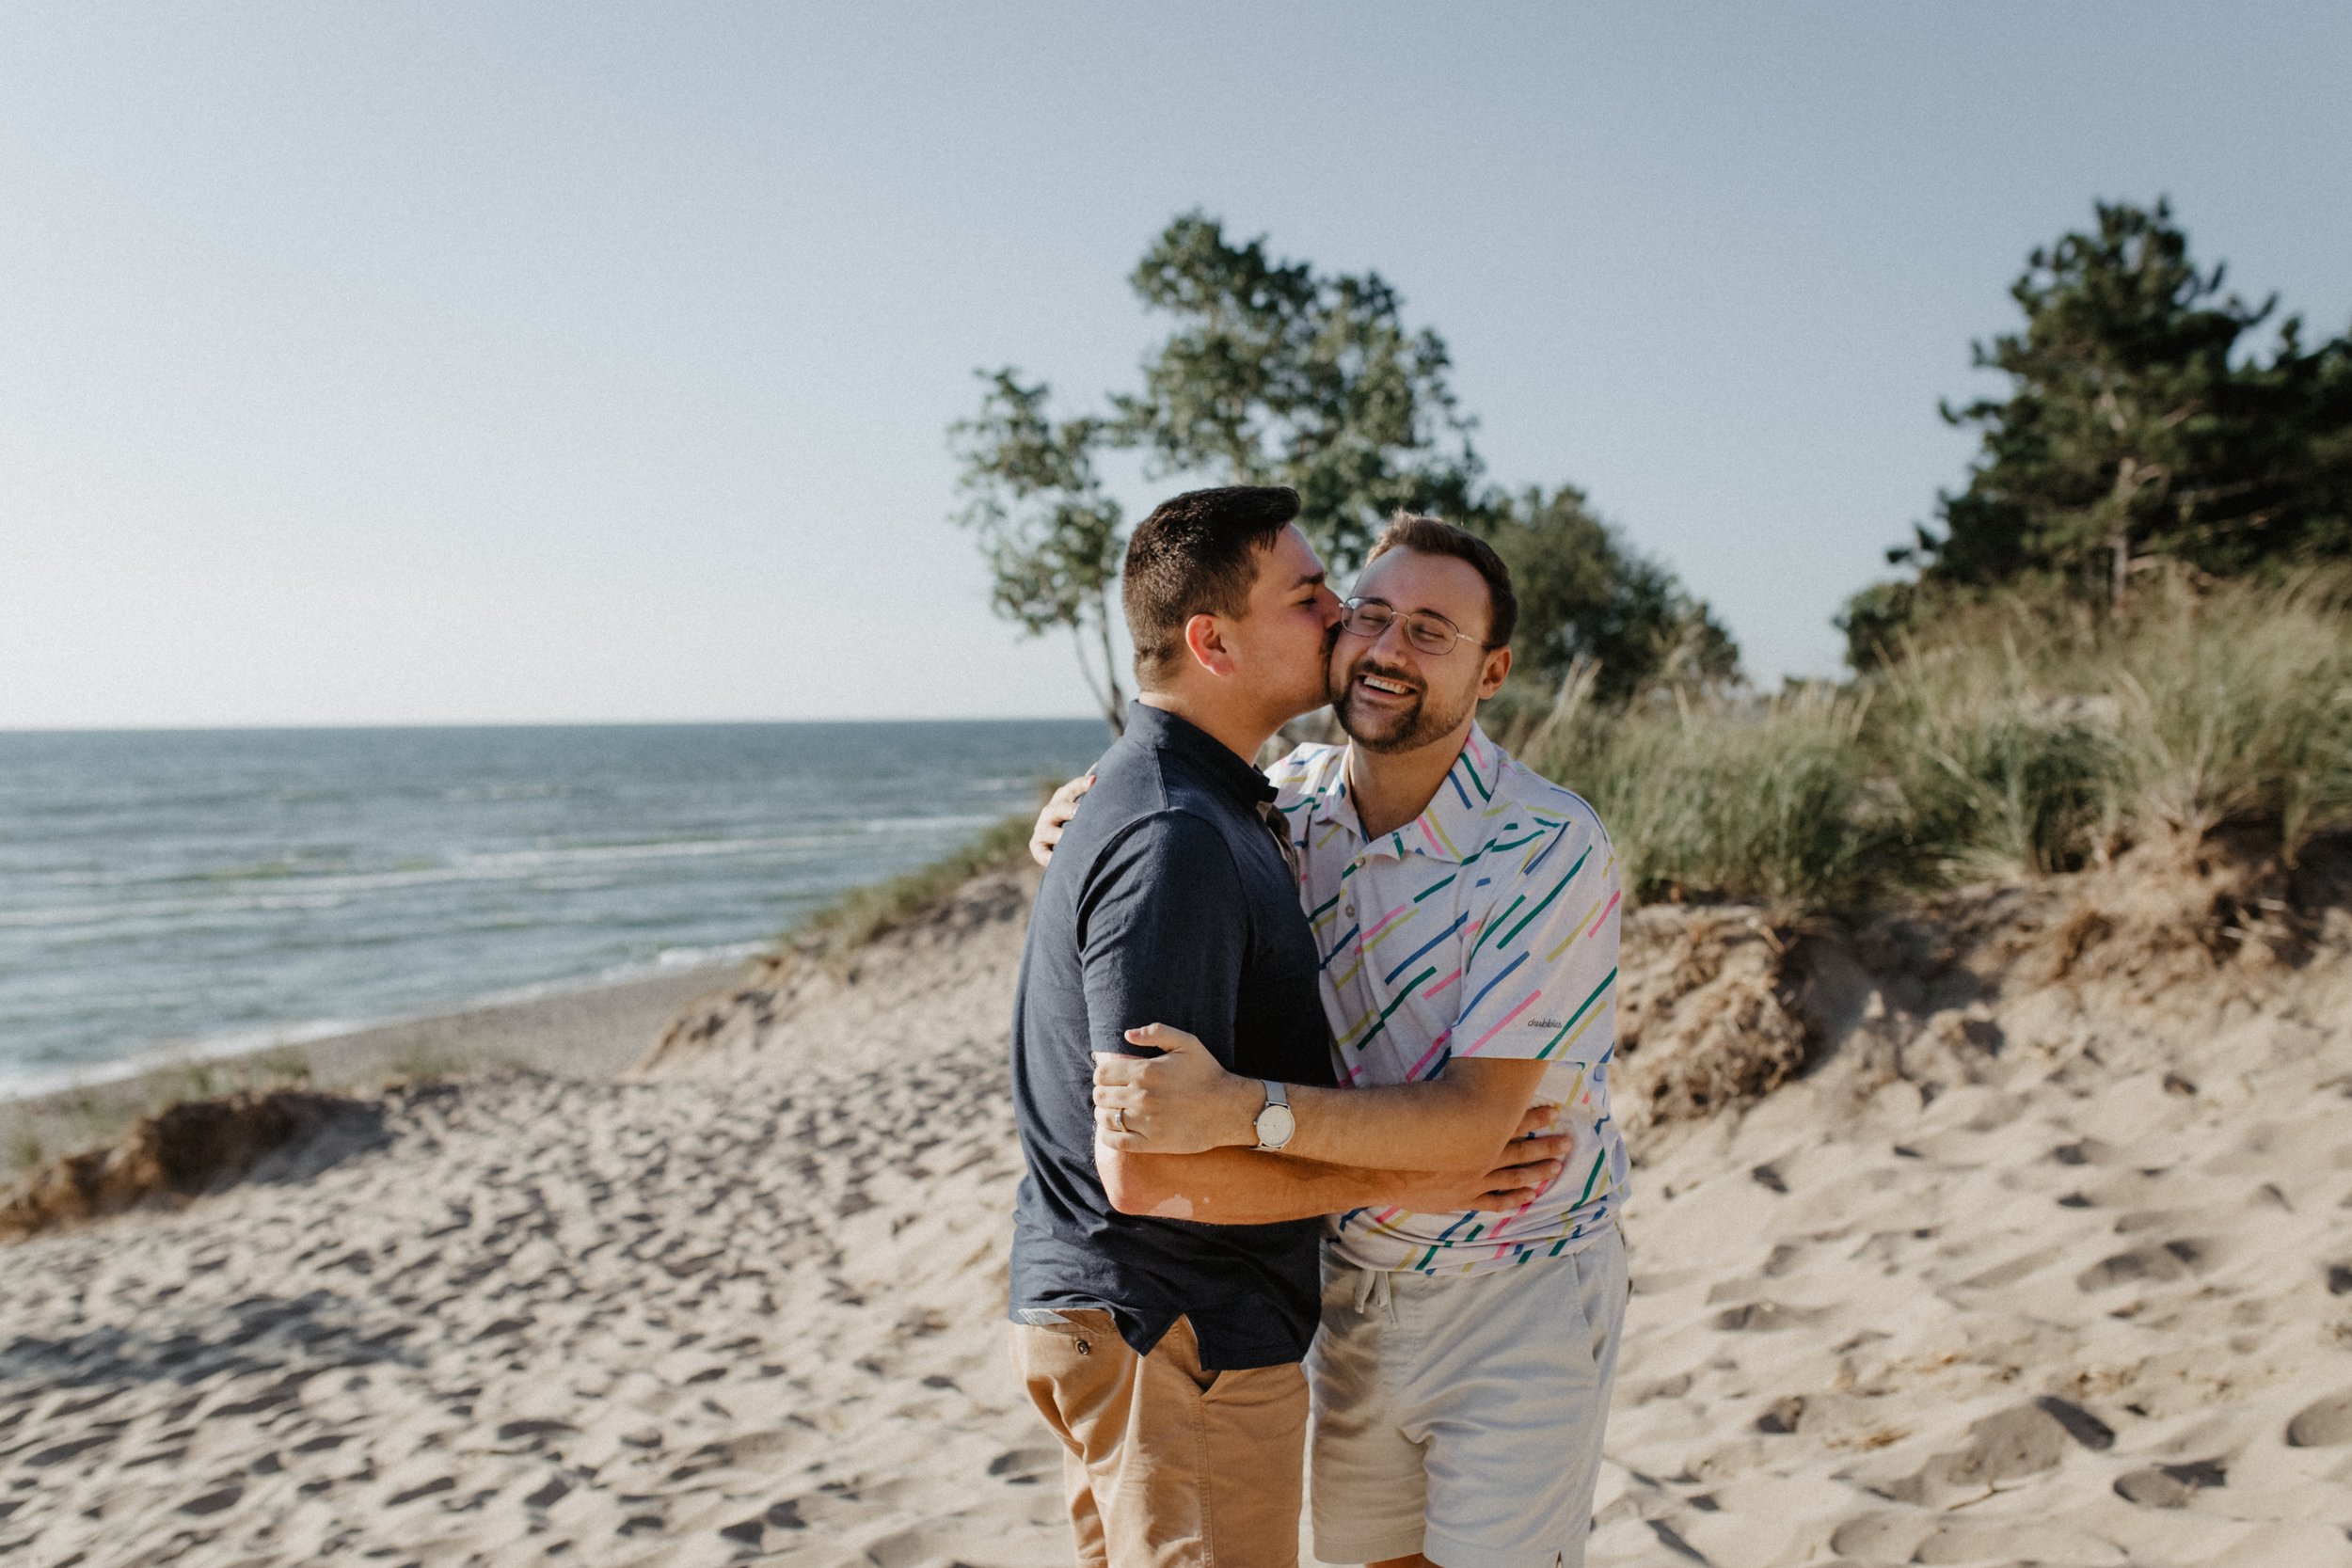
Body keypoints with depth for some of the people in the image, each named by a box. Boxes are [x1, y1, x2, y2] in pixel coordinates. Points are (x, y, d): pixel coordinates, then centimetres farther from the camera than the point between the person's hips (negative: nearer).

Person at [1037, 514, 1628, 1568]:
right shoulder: (1298, 798, -4)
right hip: (1350, 1283, 5)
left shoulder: (1547, 849, -22)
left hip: (1516, 1300, -5)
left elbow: (1476, 1117, -28)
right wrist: (1079, 816, -6)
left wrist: (1238, 1110, -39)